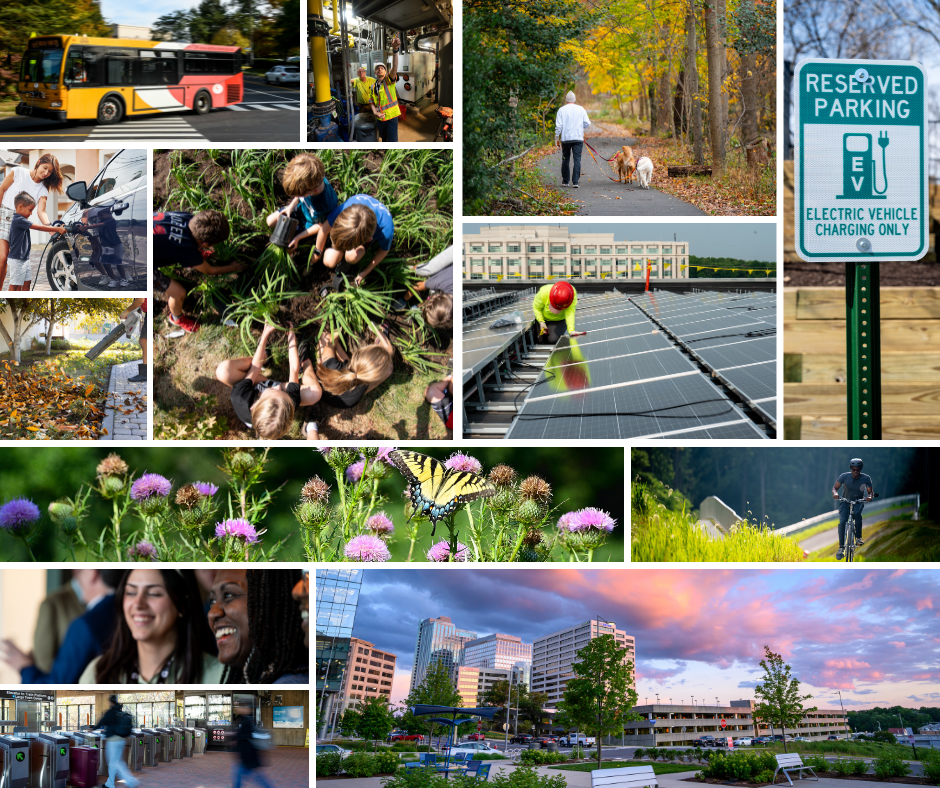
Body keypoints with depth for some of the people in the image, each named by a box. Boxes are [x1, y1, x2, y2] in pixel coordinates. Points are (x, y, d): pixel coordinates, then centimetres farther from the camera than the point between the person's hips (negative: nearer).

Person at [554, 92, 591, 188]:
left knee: (565, 159, 12)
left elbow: (558, 126, -5)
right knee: (577, 160, -2)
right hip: (578, 138, 0)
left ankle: (565, 181, 17)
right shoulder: (581, 109, 3)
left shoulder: (562, 110, -1)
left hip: (566, 138, 0)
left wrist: (557, 138, 3)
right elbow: (587, 123, 3)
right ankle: (575, 182, -11)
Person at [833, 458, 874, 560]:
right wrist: (835, 493, -34)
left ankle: (858, 538, -21)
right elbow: (835, 487, -10)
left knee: (857, 513, -35)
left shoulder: (866, 478, -15)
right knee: (842, 521, -21)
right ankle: (841, 547, -16)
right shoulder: (844, 476, -16)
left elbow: (870, 492, -10)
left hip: (859, 502, 0)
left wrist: (869, 497, -34)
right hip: (845, 501, 0)